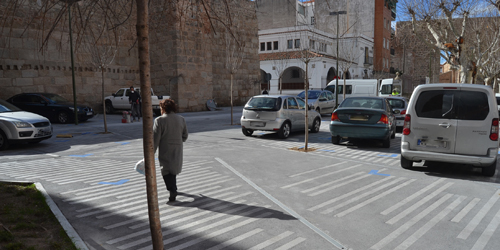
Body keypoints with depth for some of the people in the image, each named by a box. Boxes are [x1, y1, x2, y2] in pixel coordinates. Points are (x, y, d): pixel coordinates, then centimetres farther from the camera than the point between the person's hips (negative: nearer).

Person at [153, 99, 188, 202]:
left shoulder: (159, 120, -12)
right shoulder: (181, 119, 3)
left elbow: (155, 139, -13)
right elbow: (185, 136, 9)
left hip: (165, 151, -5)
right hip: (177, 151, 5)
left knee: (166, 171, 0)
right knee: (173, 169, 22)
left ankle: (173, 190, -15)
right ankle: (173, 187, 39)